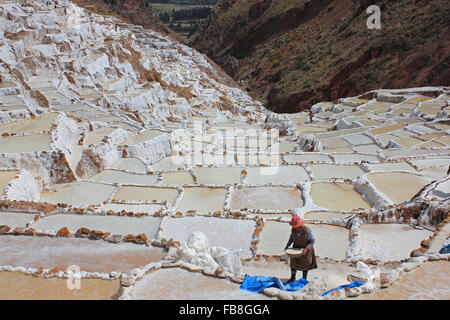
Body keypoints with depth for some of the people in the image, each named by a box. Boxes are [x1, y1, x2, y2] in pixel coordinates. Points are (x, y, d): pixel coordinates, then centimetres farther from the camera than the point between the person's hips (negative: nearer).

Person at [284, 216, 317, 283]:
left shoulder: (307, 230, -29)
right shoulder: (293, 230, -15)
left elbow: (312, 241, -21)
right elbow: (291, 238, 4)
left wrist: (306, 249, -32)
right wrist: (287, 246, -7)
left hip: (306, 249, -4)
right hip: (296, 248, 4)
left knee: (305, 264, 9)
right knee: (293, 262, 4)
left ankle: (304, 279, 27)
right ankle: (292, 278, 22)